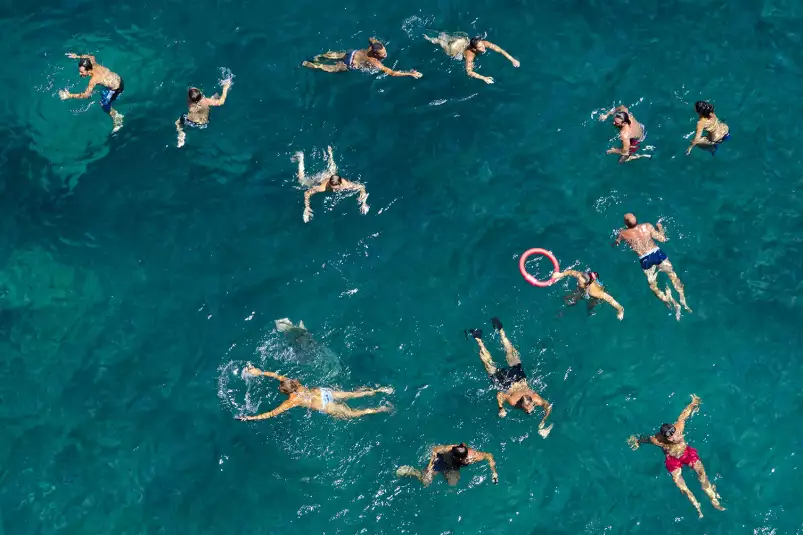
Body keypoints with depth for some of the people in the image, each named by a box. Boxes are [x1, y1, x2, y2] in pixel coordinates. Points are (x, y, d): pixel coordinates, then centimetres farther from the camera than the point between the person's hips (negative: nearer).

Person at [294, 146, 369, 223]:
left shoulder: (346, 185, -43)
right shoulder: (324, 187, -46)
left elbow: (362, 187, -31)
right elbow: (307, 193, -37)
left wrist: (364, 203, -43)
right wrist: (307, 208, -46)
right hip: (320, 178, -2)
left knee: (332, 169, 38)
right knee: (302, 181, 23)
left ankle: (329, 152, 60)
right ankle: (301, 158, 39)